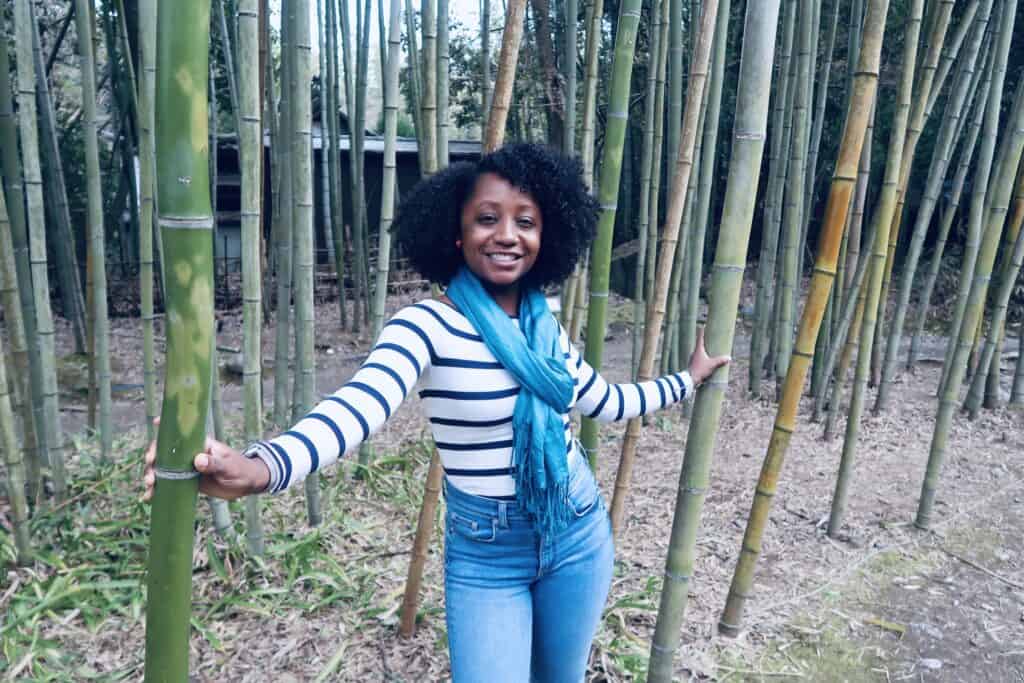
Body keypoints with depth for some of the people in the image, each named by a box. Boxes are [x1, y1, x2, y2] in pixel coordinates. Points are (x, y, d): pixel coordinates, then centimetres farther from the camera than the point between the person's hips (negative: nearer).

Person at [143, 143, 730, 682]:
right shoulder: (428, 327, -19)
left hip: (579, 533, 5)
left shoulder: (544, 326, -1)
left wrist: (687, 381, 24)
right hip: (486, 554, -5)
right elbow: (358, 406, -37)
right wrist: (258, 468, -54)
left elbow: (602, 401, 15)